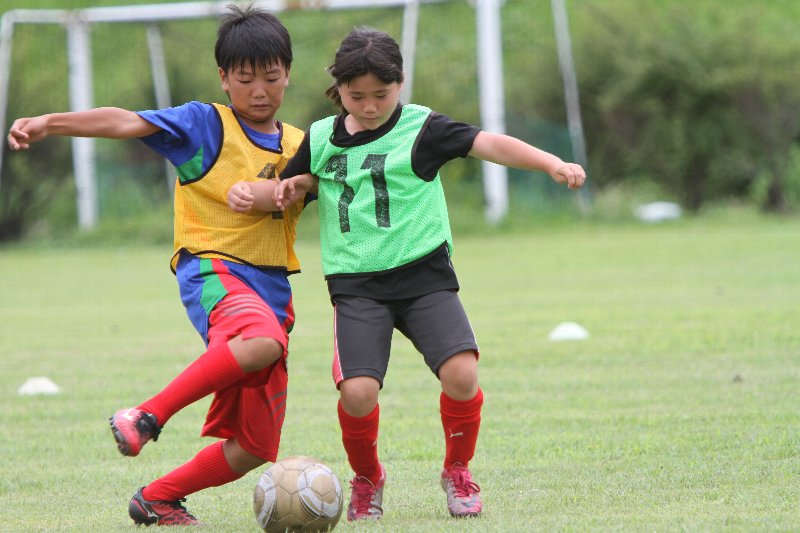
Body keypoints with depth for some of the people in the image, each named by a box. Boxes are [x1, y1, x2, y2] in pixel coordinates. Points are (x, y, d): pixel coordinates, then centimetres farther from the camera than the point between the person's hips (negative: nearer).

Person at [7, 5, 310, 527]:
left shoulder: (299, 145, 14)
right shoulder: (205, 124, 0)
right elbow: (127, 122, -10)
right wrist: (50, 123, -22)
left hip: (272, 290, 6)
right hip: (212, 269, -6)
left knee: (253, 448, 2)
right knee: (263, 341, -41)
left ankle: (158, 498, 23)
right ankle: (147, 416, -27)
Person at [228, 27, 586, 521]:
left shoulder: (422, 128, -2)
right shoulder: (322, 138, 9)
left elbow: (488, 144, -13)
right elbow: (296, 184, 26)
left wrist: (552, 162, -27)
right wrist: (254, 195, 4)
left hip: (424, 275, -1)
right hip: (357, 286, 2)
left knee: (461, 373, -20)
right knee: (358, 392, -18)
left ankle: (458, 471, 10)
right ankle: (368, 478, 14)